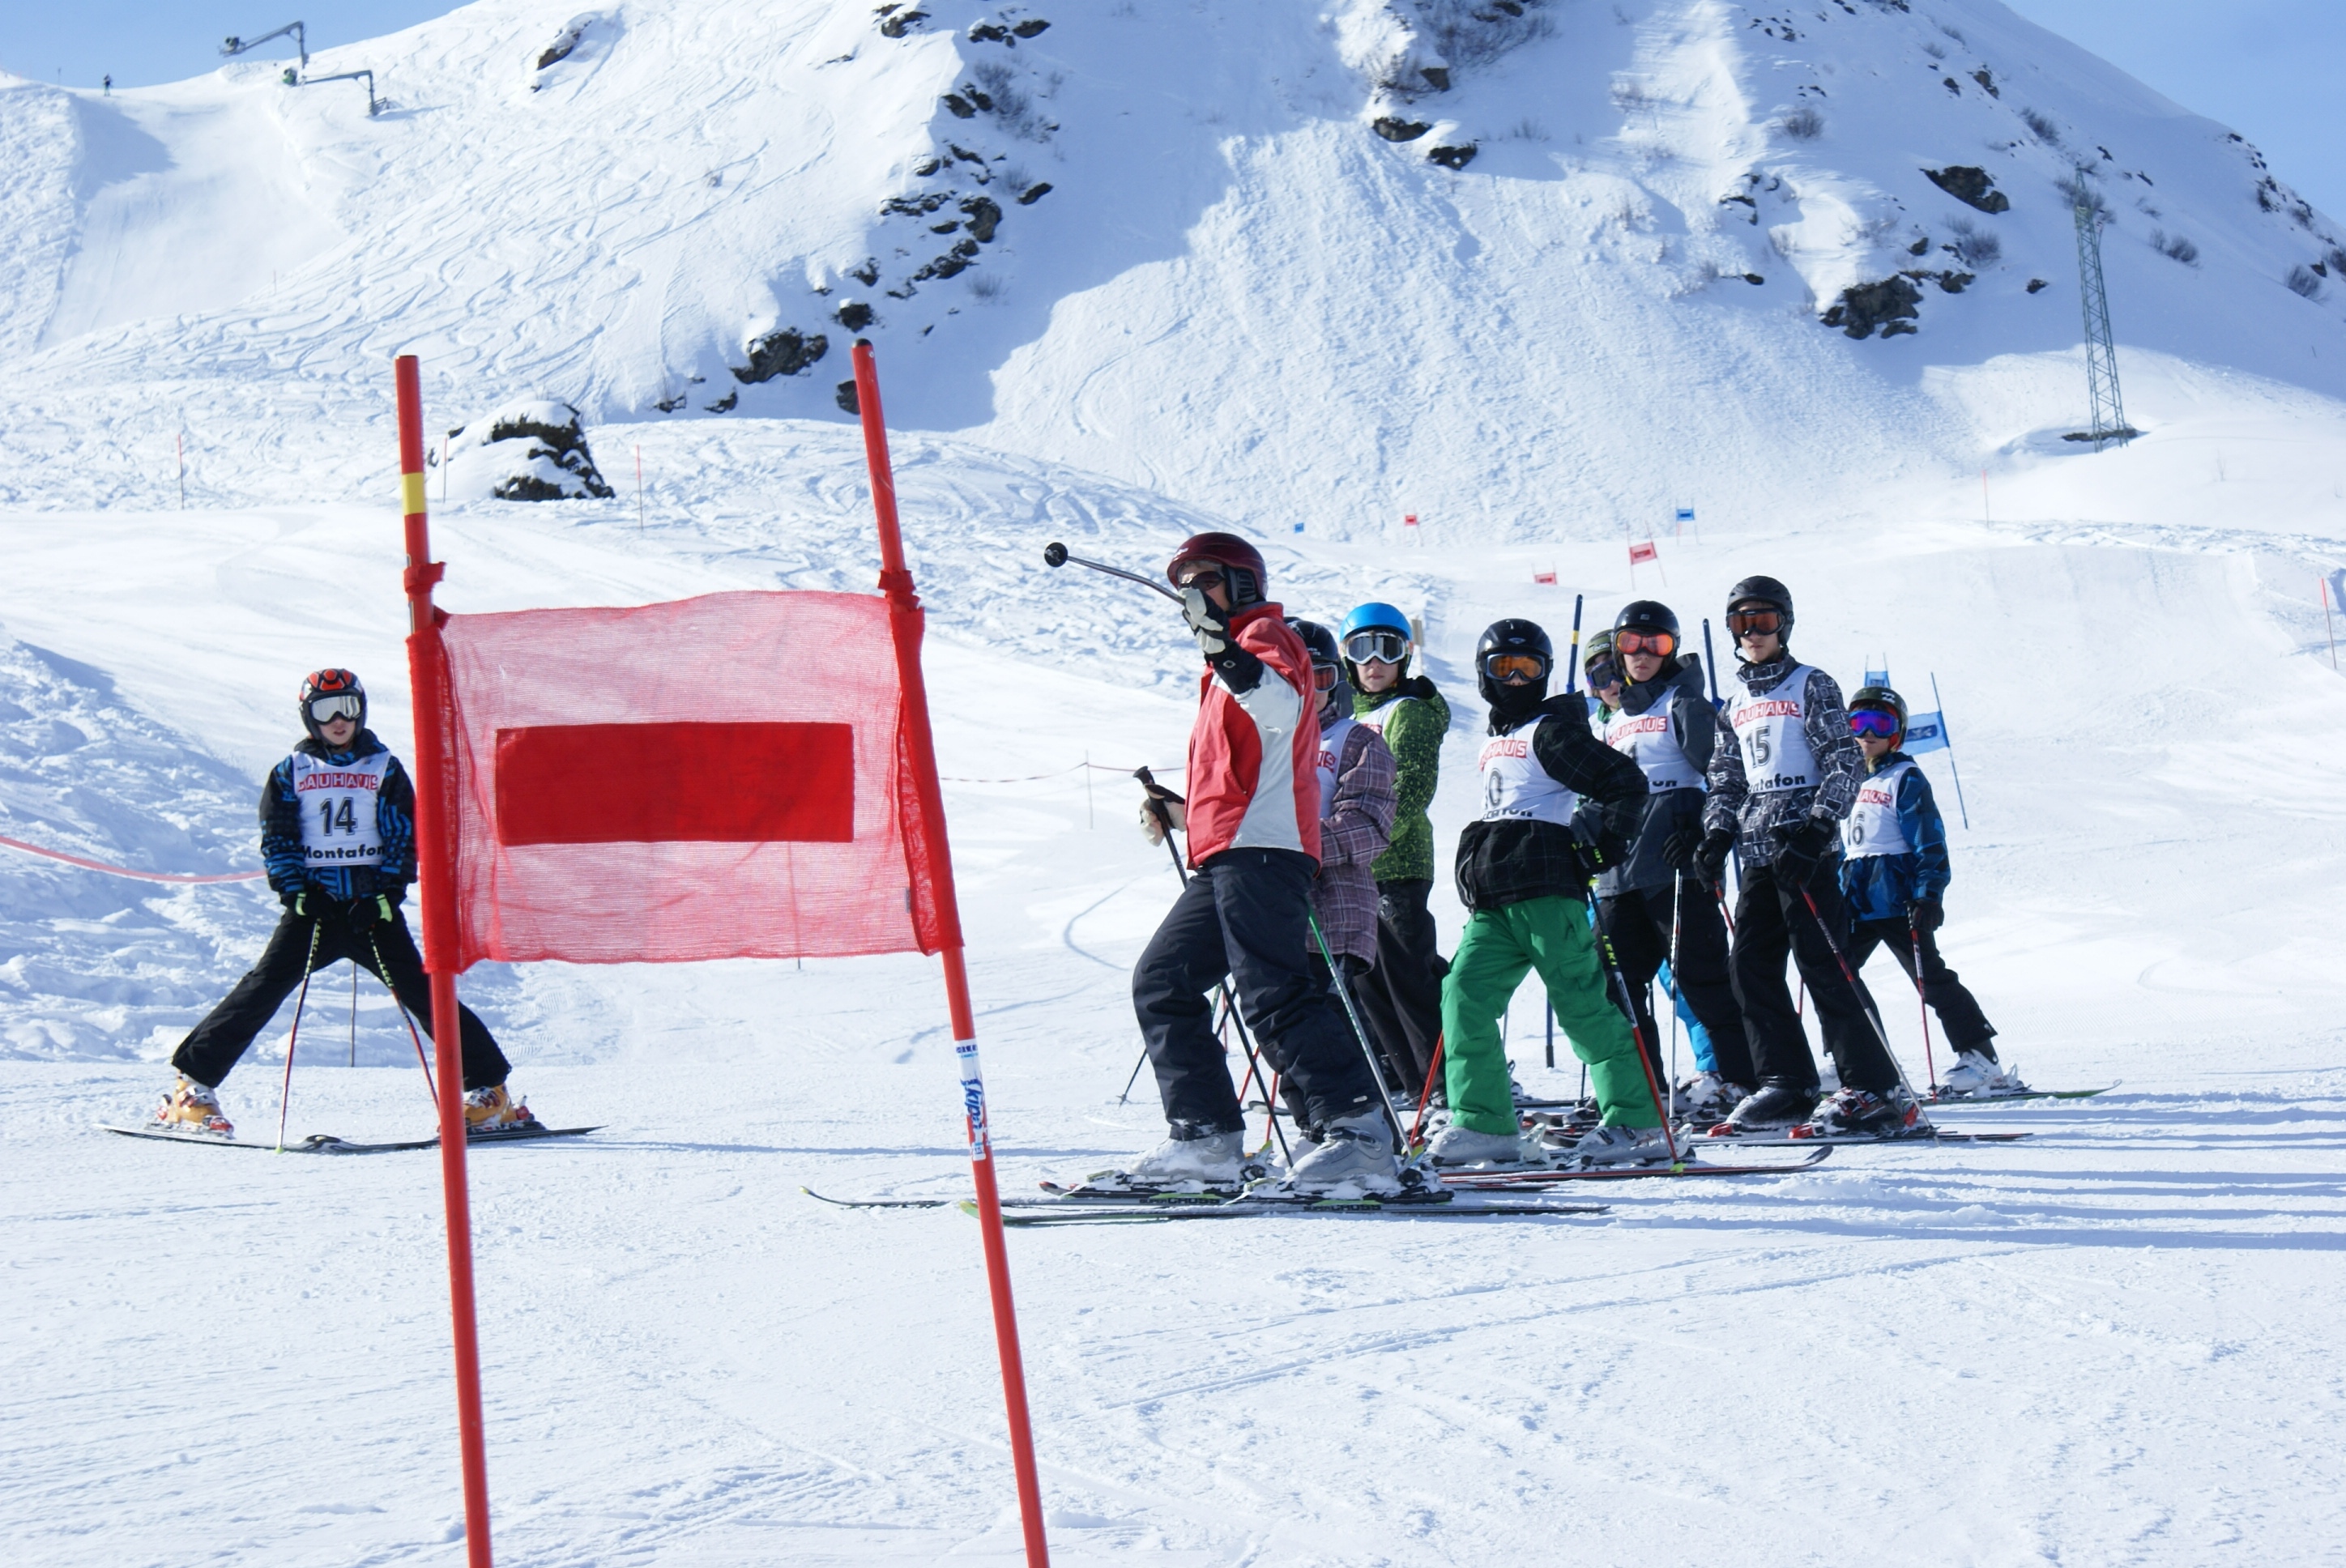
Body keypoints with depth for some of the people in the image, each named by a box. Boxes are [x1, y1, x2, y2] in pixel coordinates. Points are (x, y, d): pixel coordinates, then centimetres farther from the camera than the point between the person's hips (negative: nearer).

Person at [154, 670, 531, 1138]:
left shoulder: (384, 768, 10)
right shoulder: (291, 771, 10)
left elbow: (403, 837, 6)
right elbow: (276, 838, 7)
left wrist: (385, 893, -9)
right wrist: (296, 890, -9)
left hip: (373, 906, 0)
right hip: (313, 905, 0)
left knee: (420, 992, -8)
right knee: (266, 986, -12)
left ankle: (490, 1091, -5)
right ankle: (193, 1084, -6)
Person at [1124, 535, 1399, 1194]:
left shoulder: (1266, 634, 3)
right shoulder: (1223, 677, 31)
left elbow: (1280, 704, -22)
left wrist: (1223, 648, -36)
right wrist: (1179, 814, 25)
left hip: (1260, 848, -10)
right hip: (1224, 861, 10)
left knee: (1273, 994, -20)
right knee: (1160, 981, 8)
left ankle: (1358, 1132, -25)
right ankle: (1204, 1139, 5)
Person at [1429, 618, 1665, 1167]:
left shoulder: (1551, 731, -3)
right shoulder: (1496, 741, 23)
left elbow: (1628, 783, -7)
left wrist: (1600, 843, -11)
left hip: (1546, 889, -9)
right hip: (1494, 902, 9)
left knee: (1582, 1003, -9)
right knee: (1465, 993, -3)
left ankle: (1635, 1122, -6)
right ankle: (1484, 1123, -2)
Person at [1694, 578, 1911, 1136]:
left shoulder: (1810, 685, 0)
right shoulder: (1738, 703, 19)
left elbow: (1845, 761, -7)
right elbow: (1728, 778, 23)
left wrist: (1819, 824, -18)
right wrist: (1717, 835, 7)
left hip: (1805, 844, -7)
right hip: (1759, 850, 7)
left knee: (1820, 964, -12)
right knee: (1750, 965, 0)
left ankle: (1872, 1090, -10)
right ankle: (1786, 1084, 6)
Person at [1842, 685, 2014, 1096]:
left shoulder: (1906, 779, -5)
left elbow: (1929, 843, -11)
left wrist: (1928, 895, -19)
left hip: (1895, 897, -7)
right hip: (1855, 900, 7)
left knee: (1931, 978, -8)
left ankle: (1980, 1060, -4)